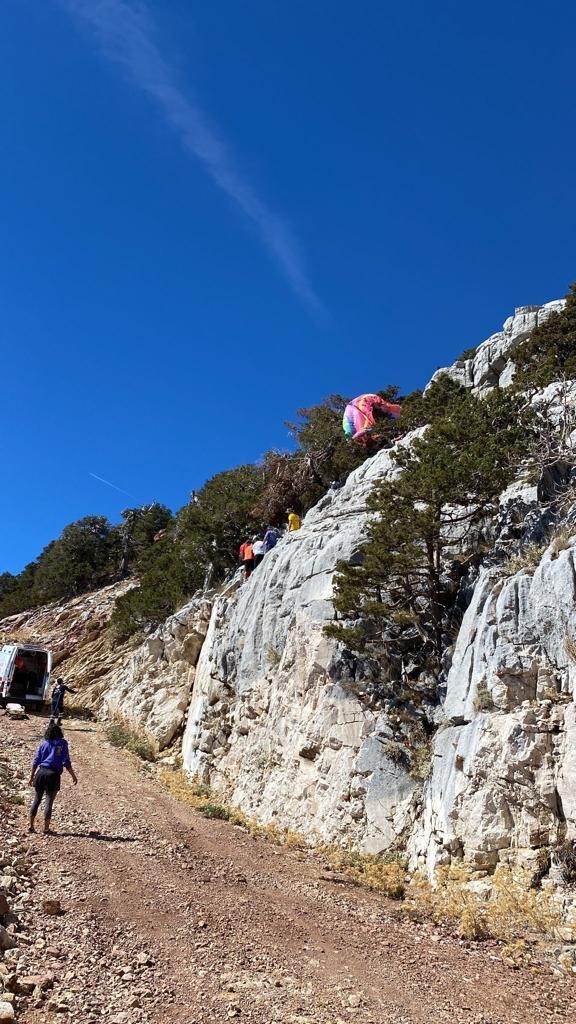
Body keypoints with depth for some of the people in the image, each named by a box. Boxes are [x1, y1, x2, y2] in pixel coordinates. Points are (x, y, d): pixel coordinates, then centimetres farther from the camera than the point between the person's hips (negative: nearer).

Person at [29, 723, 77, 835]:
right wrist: (73, 776, 3)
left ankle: (31, 826, 19)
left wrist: (32, 776, 17)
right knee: (49, 802, 4)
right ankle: (46, 829, 10)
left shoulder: (44, 744, 9)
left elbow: (35, 762, 9)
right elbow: (66, 763, -5)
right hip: (53, 775, -3)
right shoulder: (62, 745, 0)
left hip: (41, 773, 3)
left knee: (37, 799, 16)